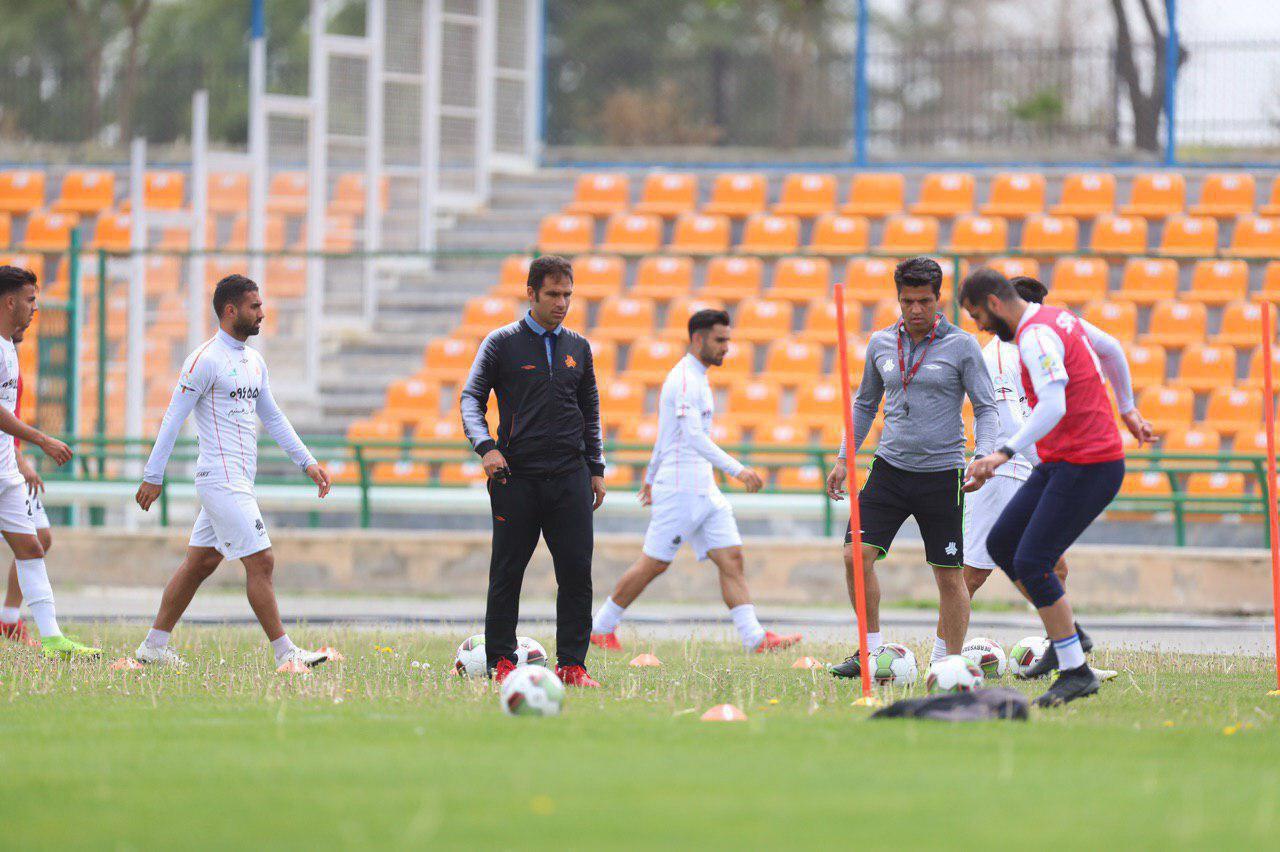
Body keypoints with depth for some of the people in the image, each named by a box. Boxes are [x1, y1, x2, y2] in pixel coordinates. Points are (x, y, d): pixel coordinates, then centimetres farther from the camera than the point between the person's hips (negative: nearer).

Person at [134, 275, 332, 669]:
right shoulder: (205, 359, -12)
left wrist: (307, 462, 15)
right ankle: (284, 651, -6)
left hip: (238, 480, 9)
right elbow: (173, 418, -11)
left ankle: (153, 646, 17)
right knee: (261, 561, -9)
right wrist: (153, 477, -11)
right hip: (222, 480, -9)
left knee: (200, 563, 12)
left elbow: (272, 417, 23)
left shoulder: (254, 361, 15)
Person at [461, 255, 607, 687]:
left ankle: (572, 663, 1)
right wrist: (486, 447, -16)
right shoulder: (503, 343, 2)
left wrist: (596, 470, 15)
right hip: (516, 476, -3)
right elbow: (471, 398, 1)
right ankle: (501, 660, 10)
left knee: (576, 573, -4)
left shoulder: (578, 348, 13)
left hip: (570, 477, 3)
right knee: (507, 573, 1)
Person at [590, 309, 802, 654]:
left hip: (704, 489, 9)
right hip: (680, 487, -9)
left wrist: (652, 476, 36)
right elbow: (694, 436, -25)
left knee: (731, 558, -3)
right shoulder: (685, 379, -14)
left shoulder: (694, 377, 18)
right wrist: (737, 469, -31)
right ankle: (601, 627, 13)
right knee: (653, 564, -1)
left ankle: (755, 637, -10)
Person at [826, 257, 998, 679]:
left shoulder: (962, 345, -4)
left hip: (942, 475, -3)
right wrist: (844, 457, 13)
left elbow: (986, 408, -2)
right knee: (856, 555, -10)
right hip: (890, 467, 3)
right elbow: (865, 404, 20)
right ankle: (871, 652, 3)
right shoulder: (881, 343, 7)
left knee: (949, 577, 0)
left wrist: (983, 457, -17)